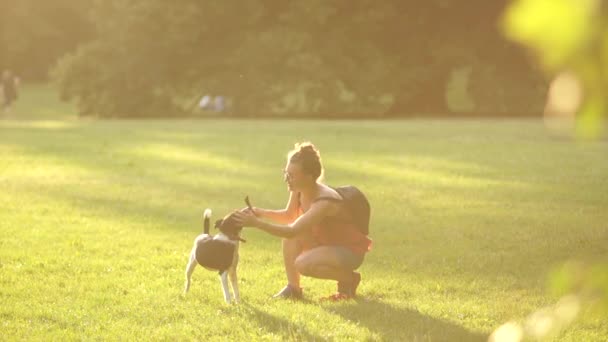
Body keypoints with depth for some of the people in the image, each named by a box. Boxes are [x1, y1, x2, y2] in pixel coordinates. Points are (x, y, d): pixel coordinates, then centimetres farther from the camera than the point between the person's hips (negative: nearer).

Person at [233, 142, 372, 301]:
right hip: (327, 242, 8)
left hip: (350, 251, -8)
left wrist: (256, 223, -41)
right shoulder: (299, 190, -9)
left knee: (303, 264, -29)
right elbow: (289, 216, 9)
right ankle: (293, 288, -5)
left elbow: (292, 231, -39)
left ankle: (349, 279, -4)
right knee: (291, 235, -14)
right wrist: (261, 213, -9)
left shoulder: (324, 201, -34)